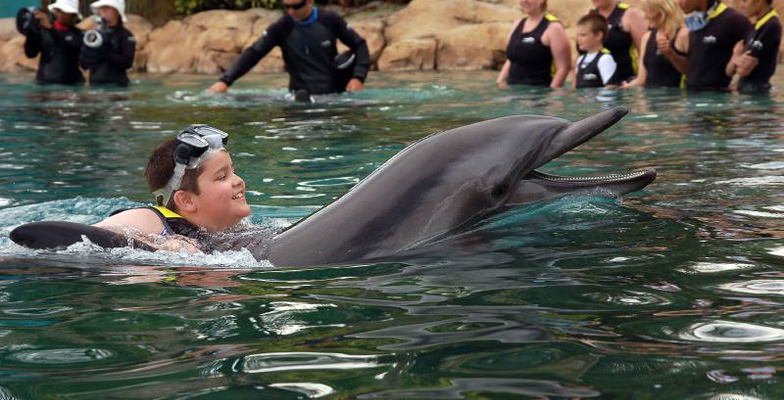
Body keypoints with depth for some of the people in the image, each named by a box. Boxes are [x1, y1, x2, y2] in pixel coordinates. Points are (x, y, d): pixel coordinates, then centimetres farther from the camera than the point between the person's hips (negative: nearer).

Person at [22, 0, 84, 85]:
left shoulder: (77, 34, 4)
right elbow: (30, 53, -1)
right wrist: (30, 32, -14)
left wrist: (50, 28, -25)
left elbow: (69, 47, -18)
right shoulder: (43, 30, 7)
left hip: (71, 84, -1)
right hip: (46, 82, 1)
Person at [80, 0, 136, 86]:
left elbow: (127, 62, -13)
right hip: (95, 85, 5)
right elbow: (84, 64, 11)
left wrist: (105, 54, -22)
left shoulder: (126, 36, -1)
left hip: (116, 86, -5)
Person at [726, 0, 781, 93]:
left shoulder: (771, 26, -17)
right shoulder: (755, 27, 12)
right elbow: (729, 71, 9)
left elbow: (743, 70, -18)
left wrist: (737, 60, 3)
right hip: (745, 90, 9)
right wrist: (736, 60, -12)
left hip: (756, 92, -9)